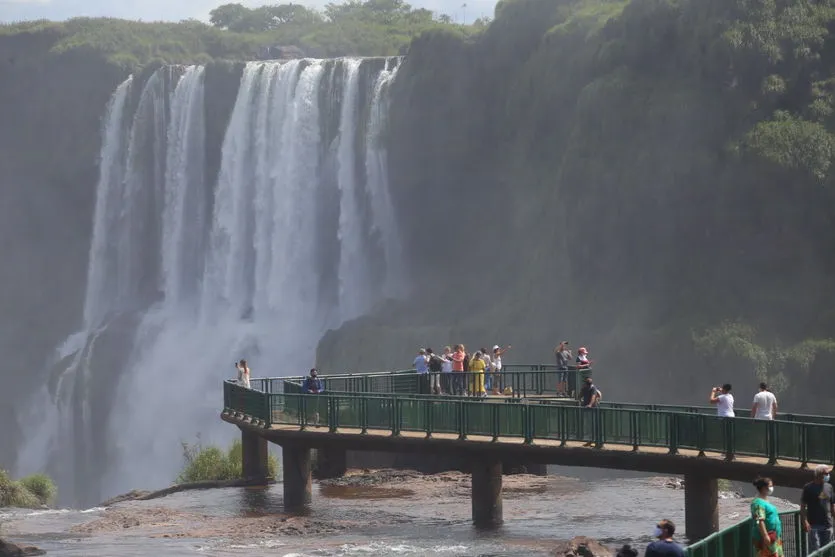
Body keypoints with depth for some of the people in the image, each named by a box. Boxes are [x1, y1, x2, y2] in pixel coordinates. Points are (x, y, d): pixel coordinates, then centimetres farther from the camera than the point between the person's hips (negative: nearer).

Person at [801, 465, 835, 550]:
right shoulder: (809, 487, -4)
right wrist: (805, 521, -15)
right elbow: (803, 506, -5)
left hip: (827, 524, 5)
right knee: (815, 550, -9)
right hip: (814, 525, -5)